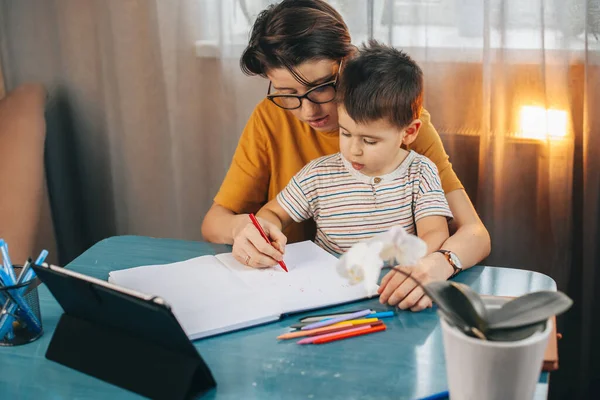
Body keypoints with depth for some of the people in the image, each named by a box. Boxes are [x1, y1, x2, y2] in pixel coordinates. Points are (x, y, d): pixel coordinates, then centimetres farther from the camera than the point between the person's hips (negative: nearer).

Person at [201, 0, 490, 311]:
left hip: (383, 295, -2)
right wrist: (240, 227, -22)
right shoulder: (270, 119, -3)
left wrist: (440, 262, -36)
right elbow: (213, 221, 2)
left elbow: (475, 234, -13)